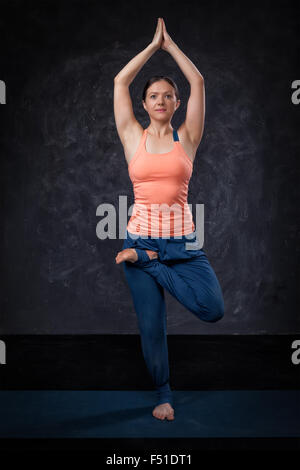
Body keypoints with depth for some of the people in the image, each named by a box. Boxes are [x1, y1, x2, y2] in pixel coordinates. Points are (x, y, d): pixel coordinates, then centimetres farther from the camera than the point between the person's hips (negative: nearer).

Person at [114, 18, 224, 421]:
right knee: (151, 325, 3)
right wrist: (154, 44, 9)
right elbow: (120, 81, 3)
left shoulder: (187, 139, 5)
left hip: (182, 241, 0)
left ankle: (149, 262, 4)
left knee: (213, 309, -17)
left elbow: (198, 82, 0)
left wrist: (170, 44, 8)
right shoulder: (133, 137, 6)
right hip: (140, 235, 0)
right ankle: (163, 394, 27)